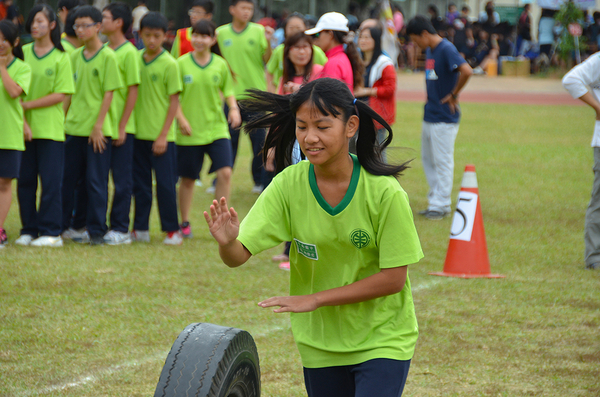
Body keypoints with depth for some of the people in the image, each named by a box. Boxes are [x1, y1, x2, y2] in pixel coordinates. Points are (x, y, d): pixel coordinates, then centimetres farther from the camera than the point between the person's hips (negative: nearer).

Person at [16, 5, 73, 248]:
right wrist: (21, 120, -10)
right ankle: (29, 230, 13)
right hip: (25, 127, 3)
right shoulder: (23, 53, 6)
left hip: (50, 129, -3)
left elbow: (60, 95, -7)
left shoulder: (61, 58, -1)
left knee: (51, 181, -3)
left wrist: (27, 104, -11)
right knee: (25, 180, 5)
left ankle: (50, 232, 2)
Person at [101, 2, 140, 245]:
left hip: (122, 127, -6)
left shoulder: (129, 52, -9)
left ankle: (120, 229, 5)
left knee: (122, 179, 0)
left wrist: (122, 126, -12)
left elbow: (133, 91, -10)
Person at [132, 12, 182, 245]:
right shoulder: (136, 60, 6)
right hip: (139, 133, 5)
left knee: (165, 183, -1)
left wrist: (163, 134, -11)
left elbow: (174, 101, -7)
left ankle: (172, 230, 7)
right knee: (140, 182, 9)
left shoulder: (169, 64, -7)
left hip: (161, 135, -5)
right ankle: (140, 229, 17)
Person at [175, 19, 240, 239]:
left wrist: (233, 108, -9)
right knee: (187, 178, 7)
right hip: (189, 131, -1)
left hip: (217, 128, 1)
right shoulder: (182, 64, -2)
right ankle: (184, 223, 22)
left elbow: (228, 91, 10)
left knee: (225, 172, -13)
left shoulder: (220, 65, 2)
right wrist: (181, 118, -12)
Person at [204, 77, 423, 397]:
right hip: (320, 343, 3)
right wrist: (227, 243, -37)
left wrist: (315, 299, -19)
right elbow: (238, 256, -13)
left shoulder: (385, 192, -19)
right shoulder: (289, 185, -11)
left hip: (382, 342, -3)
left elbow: (393, 278, -16)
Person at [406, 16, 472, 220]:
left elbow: (466, 71, -31)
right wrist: (431, 99, 12)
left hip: (444, 117, -10)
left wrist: (453, 94, -20)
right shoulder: (429, 51, 12)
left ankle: (441, 205, 1)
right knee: (428, 159, 15)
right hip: (429, 115, 10)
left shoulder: (446, 49, -17)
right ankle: (435, 201, 22)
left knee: (442, 161, -4)